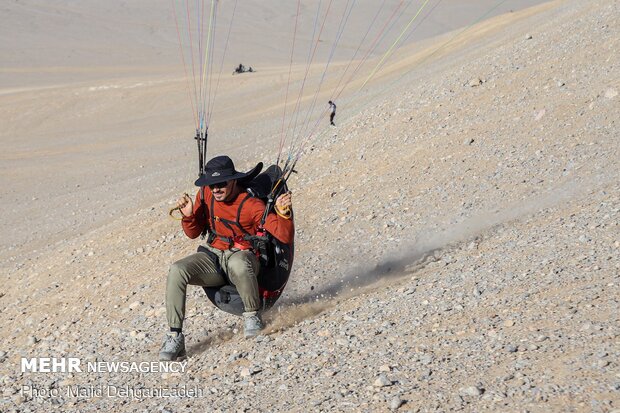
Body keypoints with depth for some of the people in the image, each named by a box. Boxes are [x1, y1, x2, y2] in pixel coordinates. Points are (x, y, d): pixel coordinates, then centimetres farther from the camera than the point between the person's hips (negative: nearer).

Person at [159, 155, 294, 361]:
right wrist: (188, 215, -9)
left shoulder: (251, 205, -16)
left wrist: (283, 213, -39)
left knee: (238, 263, -42)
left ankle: (252, 316, -17)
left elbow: (285, 237, -20)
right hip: (213, 257, 5)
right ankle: (174, 337, -20)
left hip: (243, 255, -5)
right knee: (177, 271, -23)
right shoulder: (205, 195, 0)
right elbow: (193, 233, 12)